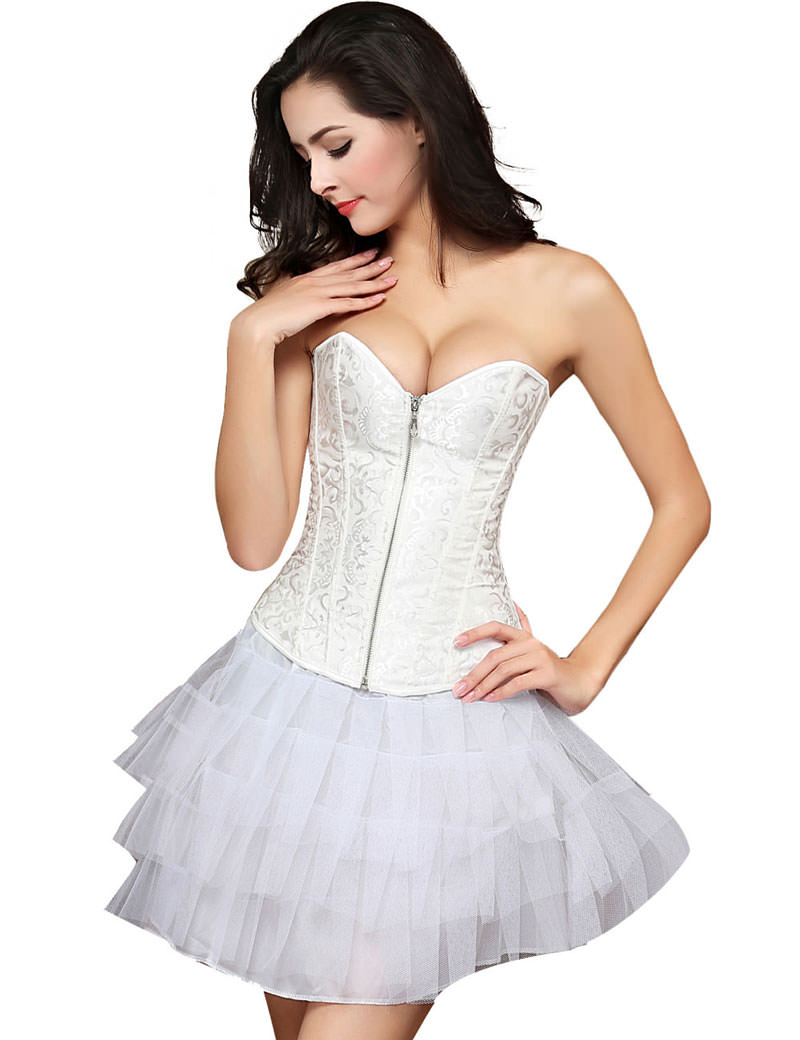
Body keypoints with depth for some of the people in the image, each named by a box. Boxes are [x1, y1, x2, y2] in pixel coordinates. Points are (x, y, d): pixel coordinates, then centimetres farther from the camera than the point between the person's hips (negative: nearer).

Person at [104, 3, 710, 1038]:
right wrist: (252, 337, -9)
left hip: (451, 709, -2)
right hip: (294, 689, 3)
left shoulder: (565, 291, -2)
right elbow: (253, 537, -2)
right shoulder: (311, 290, 6)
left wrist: (586, 668, 0)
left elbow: (682, 502, 6)